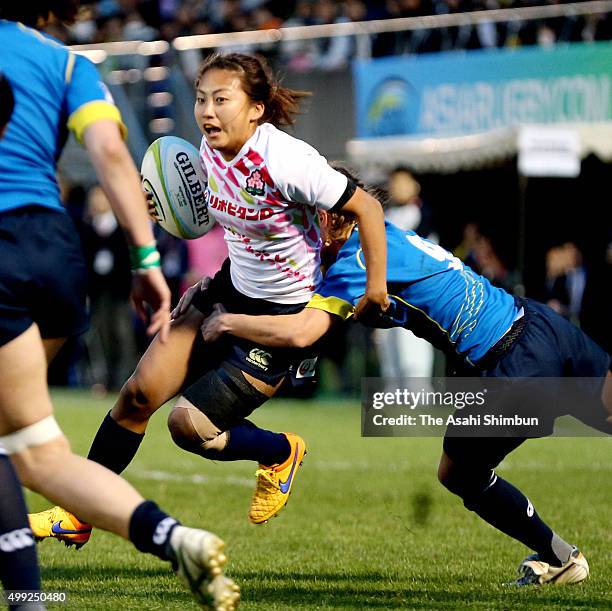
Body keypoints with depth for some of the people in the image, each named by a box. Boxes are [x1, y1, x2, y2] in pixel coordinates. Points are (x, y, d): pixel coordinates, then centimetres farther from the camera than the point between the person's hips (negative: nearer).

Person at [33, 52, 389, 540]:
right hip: (232, 289, 7)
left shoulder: (285, 162, -28)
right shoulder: (210, 150, -5)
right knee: (140, 392, -1)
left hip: (286, 316, -7)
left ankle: (282, 453, 22)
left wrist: (375, 288, -18)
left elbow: (367, 207, -20)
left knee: (190, 426, -8)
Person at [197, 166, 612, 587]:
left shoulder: (361, 259, -14)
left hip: (516, 369, -8)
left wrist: (228, 322, -10)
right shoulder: (386, 234, 13)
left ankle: (560, 560, 22)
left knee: (458, 473, 12)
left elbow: (299, 332, -25)